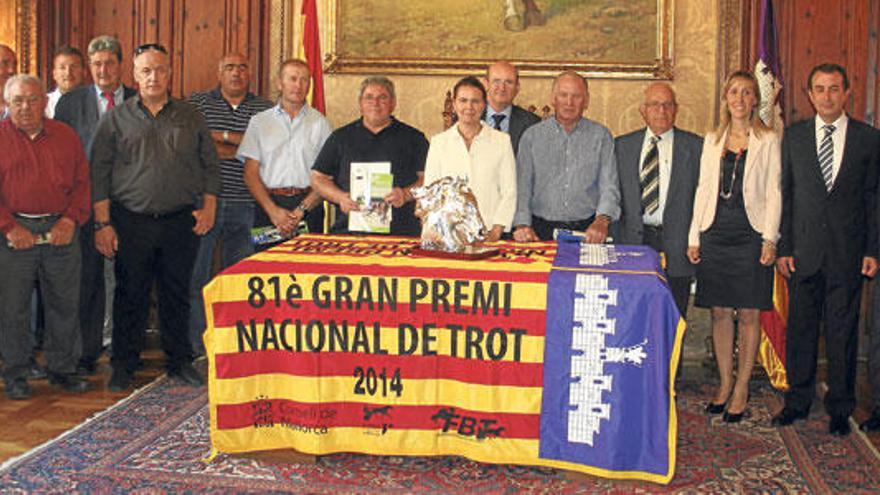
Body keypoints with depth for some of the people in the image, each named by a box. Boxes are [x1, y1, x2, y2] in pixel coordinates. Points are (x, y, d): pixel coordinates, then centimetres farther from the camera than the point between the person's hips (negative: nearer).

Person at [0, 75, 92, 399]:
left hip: (60, 231, 3)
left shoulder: (65, 136, 9)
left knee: (64, 304, 8)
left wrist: (71, 219, -5)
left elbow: (82, 182, 9)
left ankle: (62, 368, 22)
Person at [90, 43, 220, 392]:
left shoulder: (190, 117, 10)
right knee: (130, 295, 4)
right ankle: (124, 366, 16)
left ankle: (180, 362, 20)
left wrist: (208, 207, 1)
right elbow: (99, 173, 3)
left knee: (177, 294, 8)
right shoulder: (117, 119, 5)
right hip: (131, 223, -1)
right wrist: (102, 223, -4)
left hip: (182, 222, 1)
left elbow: (210, 165, 12)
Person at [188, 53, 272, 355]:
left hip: (244, 206, 1)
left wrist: (223, 136, -10)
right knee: (195, 276, -1)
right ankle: (194, 347, 9)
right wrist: (242, 149, -9)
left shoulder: (264, 109, 10)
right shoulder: (198, 103, 6)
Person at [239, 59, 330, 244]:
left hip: (309, 205, 0)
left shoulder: (320, 123, 8)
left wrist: (302, 209, -10)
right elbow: (250, 173, 5)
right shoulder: (259, 121, 11)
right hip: (268, 203, 1)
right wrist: (273, 210, -8)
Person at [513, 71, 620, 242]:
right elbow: (522, 185, 6)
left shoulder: (601, 135, 9)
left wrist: (602, 220, -16)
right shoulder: (532, 136, 9)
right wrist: (523, 225, -9)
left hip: (587, 230, 0)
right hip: (542, 229, 0)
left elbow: (609, 185, 2)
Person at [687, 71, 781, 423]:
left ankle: (741, 389, 9)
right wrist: (694, 237, 7)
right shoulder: (712, 141, 13)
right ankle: (724, 384, 18)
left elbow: (773, 193, -1)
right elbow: (703, 189, 12)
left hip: (750, 234, -3)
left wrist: (769, 239, -9)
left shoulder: (768, 141, 3)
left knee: (749, 314, 0)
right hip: (716, 233, 3)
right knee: (720, 312, 6)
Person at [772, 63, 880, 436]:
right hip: (803, 251, 1)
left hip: (848, 253, -1)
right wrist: (783, 248, 0)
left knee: (843, 331, 6)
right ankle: (797, 401, 21)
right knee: (800, 328, 8)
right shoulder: (793, 136, 6)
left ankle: (840, 408, 18)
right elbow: (785, 194, 5)